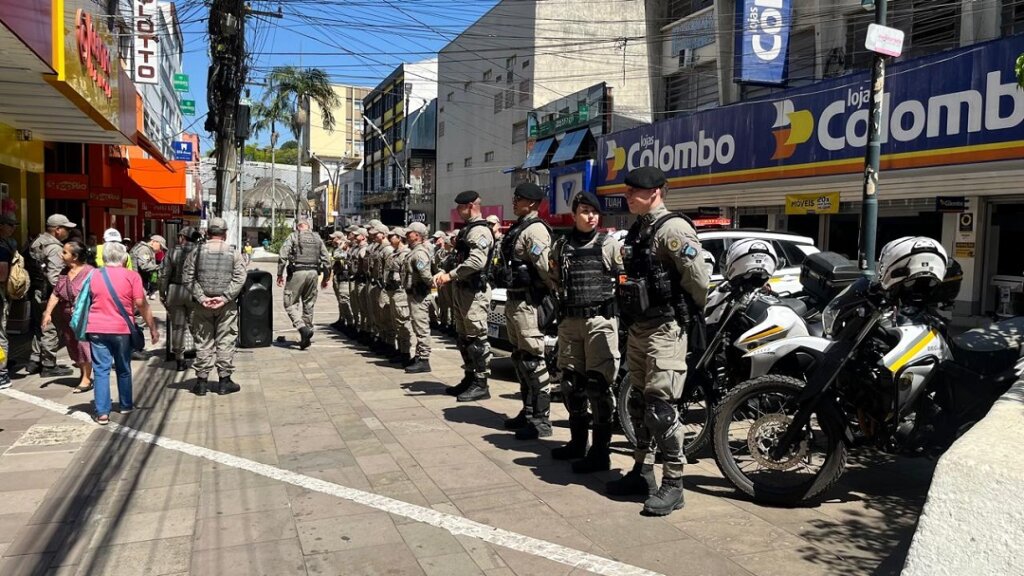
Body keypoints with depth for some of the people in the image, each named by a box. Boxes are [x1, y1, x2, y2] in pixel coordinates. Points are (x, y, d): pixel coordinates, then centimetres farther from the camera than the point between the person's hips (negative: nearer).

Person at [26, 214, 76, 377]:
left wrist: (32, 287, 19)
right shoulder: (55, 248, -17)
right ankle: (49, 366, 6)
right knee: (50, 330, -1)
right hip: (48, 295, -10)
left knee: (38, 327, 19)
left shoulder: (36, 242, 12)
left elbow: (28, 266, 15)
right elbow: (54, 276, -25)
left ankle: (34, 361, 28)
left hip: (35, 292, 10)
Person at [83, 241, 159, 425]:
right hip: (121, 329, -2)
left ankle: (102, 412, -1)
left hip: (96, 328, 2)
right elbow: (141, 304, -8)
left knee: (101, 370, 3)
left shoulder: (94, 275, 5)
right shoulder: (131, 276, -5)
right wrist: (153, 328, -2)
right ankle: (126, 405, 27)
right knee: (123, 369, 14)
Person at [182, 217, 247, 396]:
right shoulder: (234, 253, -1)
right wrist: (225, 297, -10)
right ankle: (224, 381, 10)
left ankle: (202, 381, 12)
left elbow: (187, 278, -3)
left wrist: (201, 297, -6)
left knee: (203, 342, 8)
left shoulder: (196, 252, 1)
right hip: (226, 306, -1)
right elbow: (239, 279, -8)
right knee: (225, 342, 6)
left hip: (202, 305, 1)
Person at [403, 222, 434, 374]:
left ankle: (424, 361, -8)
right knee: (418, 326, 16)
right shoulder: (415, 251, 16)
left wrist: (432, 282, -13)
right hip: (413, 293, 11)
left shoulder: (419, 253, -16)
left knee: (421, 327, -9)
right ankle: (419, 356, 25)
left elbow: (425, 274, -27)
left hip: (418, 294, -11)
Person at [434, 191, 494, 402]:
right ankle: (469, 378, 26)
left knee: (477, 338, -6)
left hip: (475, 291, -10)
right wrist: (443, 272, 8)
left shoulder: (480, 230, -14)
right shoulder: (466, 229, 18)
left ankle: (481, 384, 0)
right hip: (461, 289, 11)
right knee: (464, 337, 16)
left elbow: (477, 262, -26)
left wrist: (451, 275, -22)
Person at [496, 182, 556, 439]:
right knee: (519, 358, 16)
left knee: (533, 360, -7)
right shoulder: (518, 228, 17)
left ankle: (541, 419, -1)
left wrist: (554, 290, -11)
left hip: (528, 302, -11)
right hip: (514, 300, 11)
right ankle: (528, 411, 28)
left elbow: (546, 266, -24)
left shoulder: (535, 229, -15)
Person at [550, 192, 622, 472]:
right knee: (571, 382, 12)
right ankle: (578, 441, 28)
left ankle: (600, 452, 1)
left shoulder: (609, 244, 0)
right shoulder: (561, 246, 11)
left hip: (600, 320, -5)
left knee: (598, 384, -6)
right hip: (569, 321, 5)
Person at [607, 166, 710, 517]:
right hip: (638, 328, 10)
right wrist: (630, 317, 16)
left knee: (660, 406, -9)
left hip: (665, 329, -9)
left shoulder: (673, 229, -15)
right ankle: (642, 471, 27)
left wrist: (693, 315, -4)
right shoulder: (637, 230, 14)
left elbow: (699, 280, -19)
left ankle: (673, 484, 1)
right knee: (638, 403, 15)